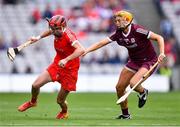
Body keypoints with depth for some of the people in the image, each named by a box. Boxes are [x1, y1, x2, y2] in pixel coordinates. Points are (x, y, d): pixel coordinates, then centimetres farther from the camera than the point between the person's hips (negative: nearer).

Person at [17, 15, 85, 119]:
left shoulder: (68, 35, -28)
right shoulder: (58, 32, -7)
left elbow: (81, 50, -44)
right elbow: (50, 31, 22)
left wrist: (66, 59, -51)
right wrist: (39, 37, 17)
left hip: (70, 70, -6)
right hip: (57, 65, 6)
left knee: (60, 100, 4)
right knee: (36, 85, -4)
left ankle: (64, 112, 41)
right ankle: (33, 102, 29)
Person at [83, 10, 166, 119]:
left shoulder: (137, 30, -24)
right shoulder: (119, 33, -5)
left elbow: (159, 38, -21)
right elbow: (101, 43, -7)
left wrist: (161, 53, -33)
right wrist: (86, 51, -18)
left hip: (148, 61, -7)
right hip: (134, 61, 7)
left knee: (133, 83, -28)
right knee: (119, 87, 3)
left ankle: (143, 92, 9)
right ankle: (125, 114, 22)